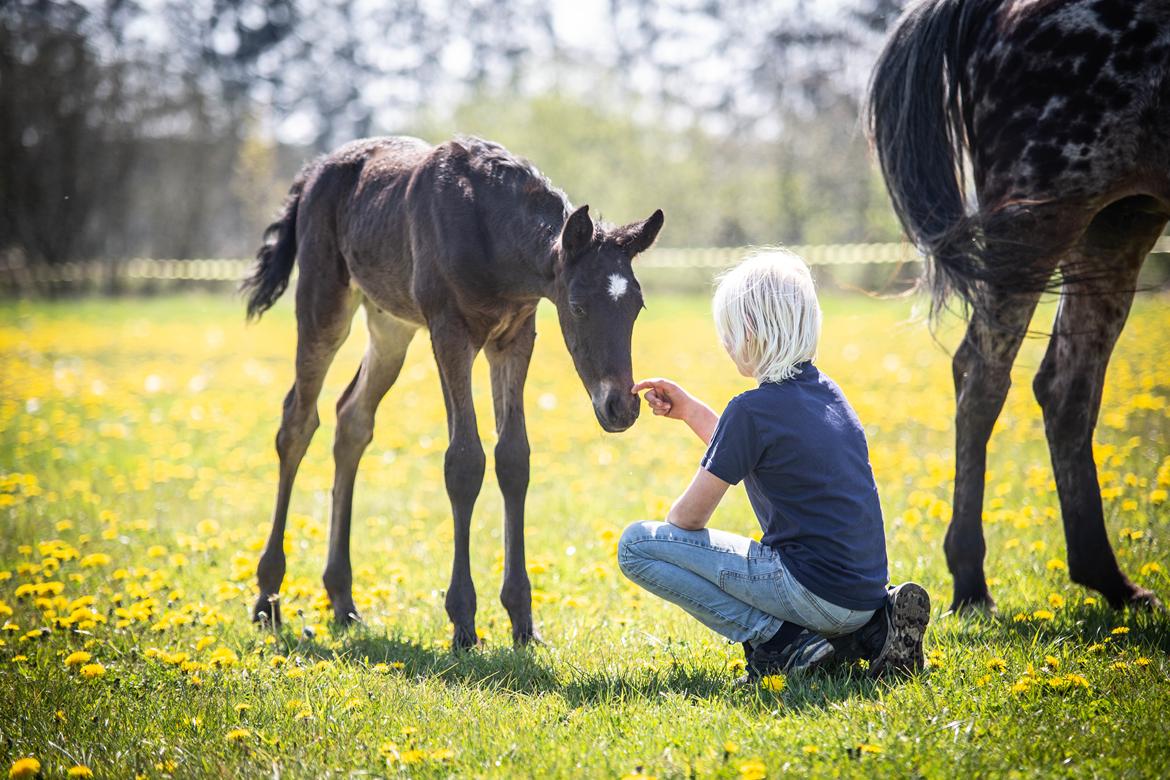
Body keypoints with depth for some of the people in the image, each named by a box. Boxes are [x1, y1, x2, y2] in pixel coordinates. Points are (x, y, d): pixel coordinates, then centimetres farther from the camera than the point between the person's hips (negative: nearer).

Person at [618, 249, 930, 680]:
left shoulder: (752, 410, -12)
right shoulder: (827, 391, 12)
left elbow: (689, 517, -6)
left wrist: (665, 533, 15)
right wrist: (689, 410, 26)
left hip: (815, 591, -8)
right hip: (864, 590, 8)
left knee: (636, 545, -5)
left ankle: (782, 643, -8)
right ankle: (869, 630, 13)